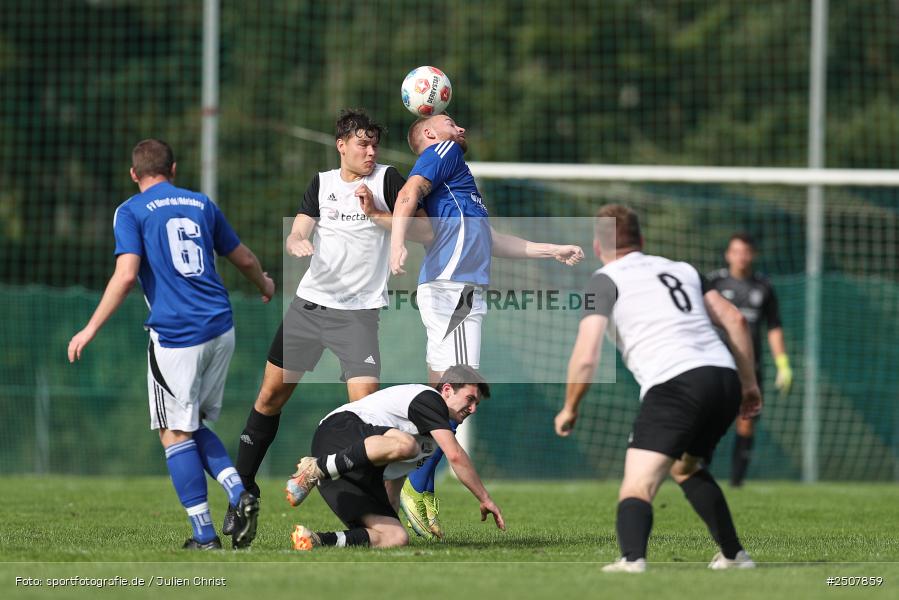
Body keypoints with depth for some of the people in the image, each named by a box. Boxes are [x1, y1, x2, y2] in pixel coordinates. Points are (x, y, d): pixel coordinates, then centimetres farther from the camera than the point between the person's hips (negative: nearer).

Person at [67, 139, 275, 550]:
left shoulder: (131, 212, 0)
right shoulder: (201, 204, 15)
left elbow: (126, 275, -13)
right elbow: (244, 259, 24)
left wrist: (91, 329, -8)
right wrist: (264, 285, 45)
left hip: (175, 337, -5)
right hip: (220, 330, 5)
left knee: (175, 434, 2)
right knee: (194, 427, 18)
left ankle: (204, 535, -3)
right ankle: (239, 493, -3)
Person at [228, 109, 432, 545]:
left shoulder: (387, 180, -1)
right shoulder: (321, 184, 9)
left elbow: (423, 231, -7)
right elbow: (296, 234, 0)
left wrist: (376, 213, -17)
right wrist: (297, 243, -23)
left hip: (359, 310, -4)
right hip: (310, 303, 4)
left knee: (366, 401, -17)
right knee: (270, 395, 6)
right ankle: (244, 490, 21)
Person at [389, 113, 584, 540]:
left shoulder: (455, 174, 31)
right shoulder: (441, 152, 4)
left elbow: (492, 242, 37)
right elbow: (409, 195, -15)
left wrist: (552, 251, 40)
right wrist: (397, 244, -32)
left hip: (459, 292, 10)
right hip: (452, 288, -10)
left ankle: (421, 497, 9)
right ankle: (418, 488, -12)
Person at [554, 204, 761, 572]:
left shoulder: (605, 281, 9)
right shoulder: (680, 270, 26)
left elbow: (586, 357, -1)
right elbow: (734, 320, 20)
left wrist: (569, 409, 13)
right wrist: (749, 383, 25)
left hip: (675, 385, -6)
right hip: (725, 376, 6)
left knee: (638, 486, -11)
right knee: (687, 469, 31)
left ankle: (632, 559, -38)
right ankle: (734, 556, 31)